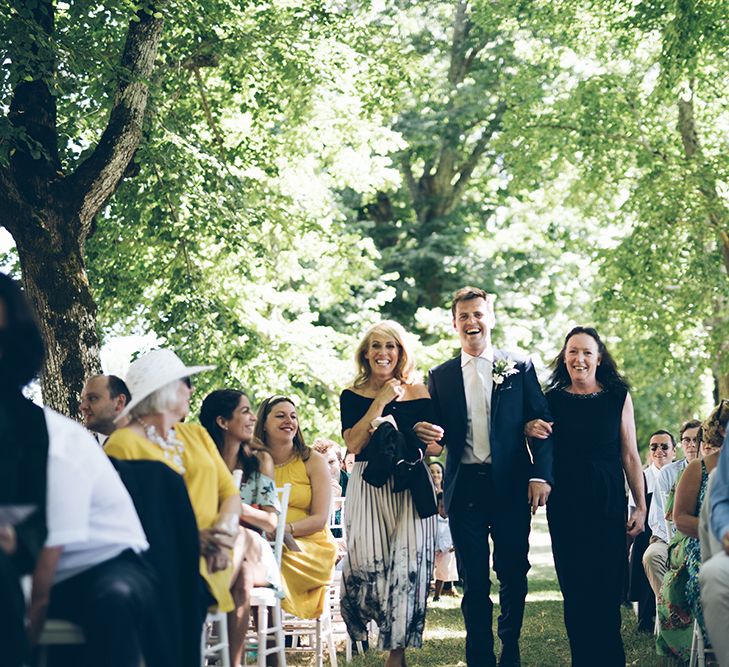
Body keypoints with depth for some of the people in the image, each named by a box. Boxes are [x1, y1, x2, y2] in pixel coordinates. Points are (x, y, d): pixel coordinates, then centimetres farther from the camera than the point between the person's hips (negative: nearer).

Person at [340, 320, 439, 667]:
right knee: (366, 559, -12)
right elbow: (354, 444, -6)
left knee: (407, 563, -7)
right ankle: (359, 633, 15)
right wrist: (380, 401, -7)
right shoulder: (352, 396, 7)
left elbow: (436, 447, 5)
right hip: (368, 489, 0)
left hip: (410, 490, 0)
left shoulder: (419, 393, 6)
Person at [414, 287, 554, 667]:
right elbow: (438, 433, 11)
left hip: (510, 486, -1)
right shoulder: (441, 376, 10)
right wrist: (423, 432, -13)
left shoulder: (520, 368, 6)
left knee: (514, 575, 6)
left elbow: (541, 424, 2)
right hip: (464, 488, 1)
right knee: (473, 581, 4)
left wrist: (540, 475, -8)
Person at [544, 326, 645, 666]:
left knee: (607, 588, 0)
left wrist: (641, 506, 1)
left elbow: (630, 455, 4)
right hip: (565, 505, 1)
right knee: (575, 590, 4)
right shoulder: (552, 400, 4)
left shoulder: (618, 398, 3)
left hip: (609, 504, -1)